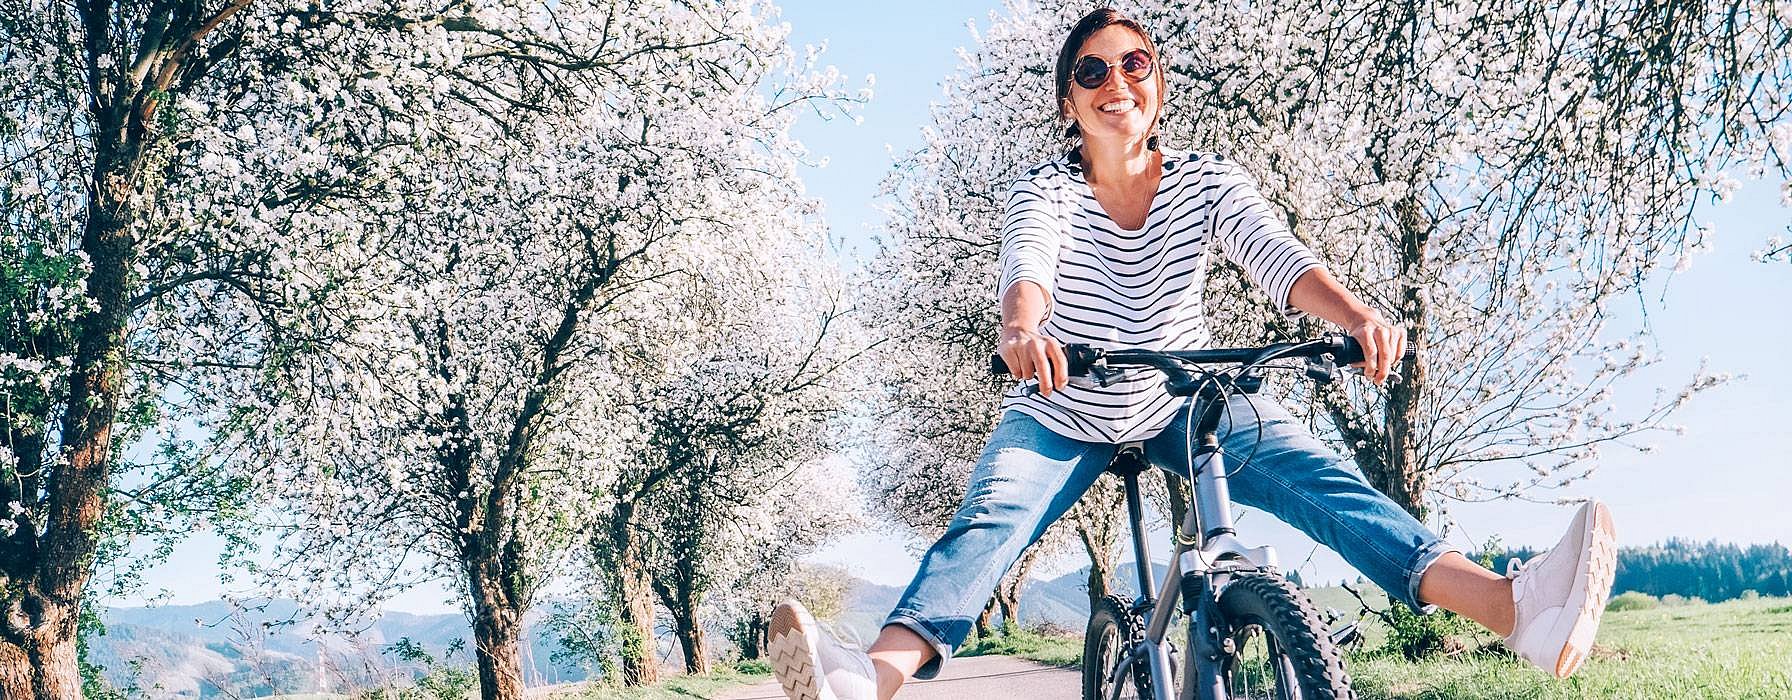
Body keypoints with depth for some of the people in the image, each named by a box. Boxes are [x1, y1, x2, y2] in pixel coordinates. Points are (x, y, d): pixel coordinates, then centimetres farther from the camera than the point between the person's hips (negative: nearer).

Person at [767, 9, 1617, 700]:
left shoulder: (1208, 182, -10)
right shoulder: (1046, 190, -14)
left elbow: (1277, 256, -27)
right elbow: (1028, 264, -36)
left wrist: (1357, 314, -49)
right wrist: (1023, 328, -60)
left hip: (1186, 403, 2)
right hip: (1063, 414, -1)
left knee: (1319, 477, -23)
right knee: (988, 518, -29)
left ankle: (1520, 609, -39)